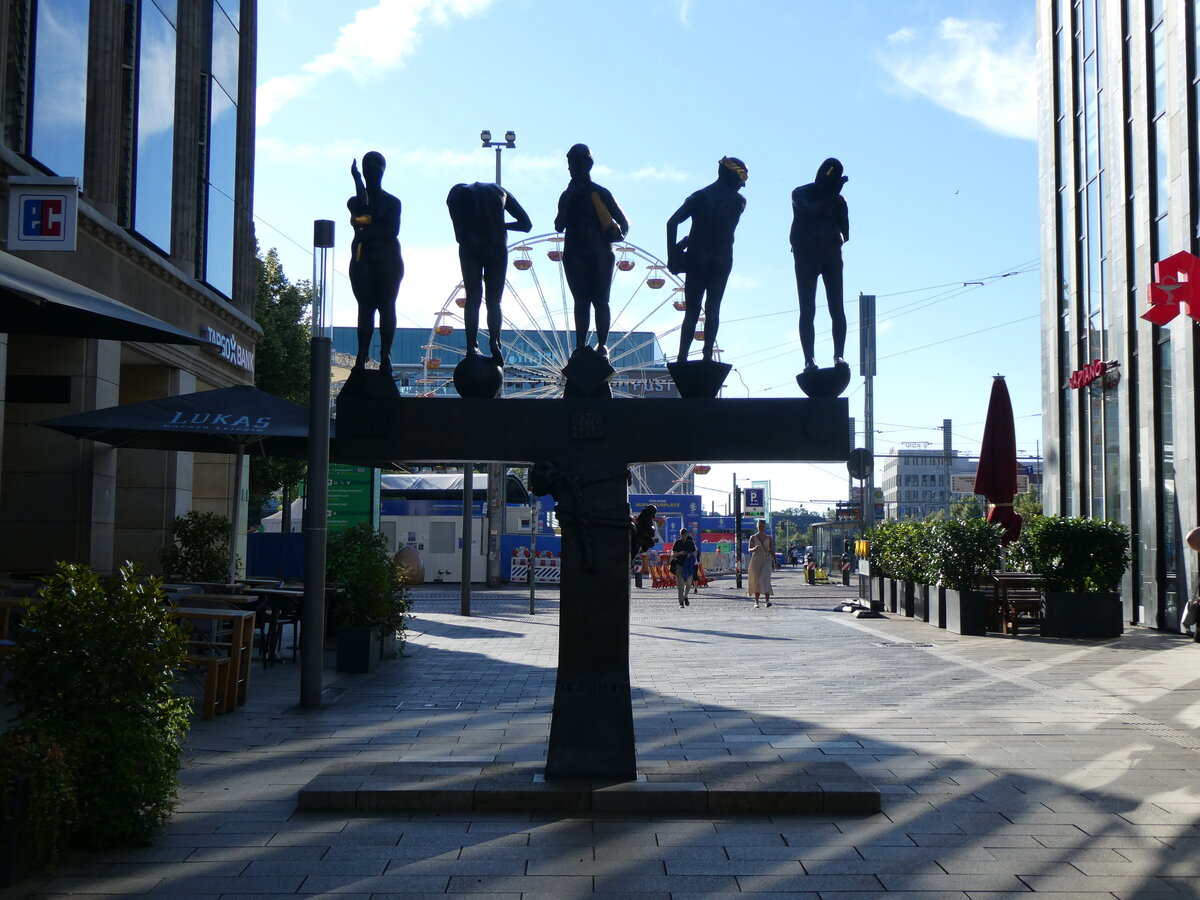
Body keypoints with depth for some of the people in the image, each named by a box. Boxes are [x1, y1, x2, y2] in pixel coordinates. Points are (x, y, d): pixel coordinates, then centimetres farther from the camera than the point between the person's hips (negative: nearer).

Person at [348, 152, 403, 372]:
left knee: (386, 306, -8)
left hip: (387, 258, -1)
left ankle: (385, 354, -12)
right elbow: (362, 208, -8)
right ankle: (362, 354, -12)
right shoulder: (355, 201, 16)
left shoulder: (392, 202, 11)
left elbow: (393, 230, -2)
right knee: (365, 306, -6)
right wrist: (356, 179, -6)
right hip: (362, 259, 1)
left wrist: (368, 232, -10)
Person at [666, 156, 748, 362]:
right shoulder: (737, 201, 0)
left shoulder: (700, 196, 3)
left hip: (696, 260, 1)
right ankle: (707, 357, -6)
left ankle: (682, 357, -7)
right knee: (713, 309, 3)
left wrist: (673, 254, -6)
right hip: (721, 261, -1)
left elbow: (672, 223, -7)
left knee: (691, 311, 4)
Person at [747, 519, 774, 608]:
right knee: (756, 581, 0)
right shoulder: (753, 537, 6)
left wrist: (775, 562, 6)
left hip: (766, 561, 0)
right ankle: (756, 602, 8)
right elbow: (749, 550, -2)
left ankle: (768, 600, -21)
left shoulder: (769, 538, 9)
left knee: (765, 579, -18)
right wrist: (754, 549, -25)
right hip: (756, 561, 0)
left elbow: (772, 551, 13)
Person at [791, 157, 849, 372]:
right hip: (805, 255, -2)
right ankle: (809, 359, -10)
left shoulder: (837, 199, 11)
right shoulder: (801, 194, 6)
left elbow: (845, 232, 3)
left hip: (831, 255, 2)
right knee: (807, 310, -6)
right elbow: (811, 211, -16)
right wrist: (833, 197, -17)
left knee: (836, 307, -9)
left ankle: (839, 355, -12)